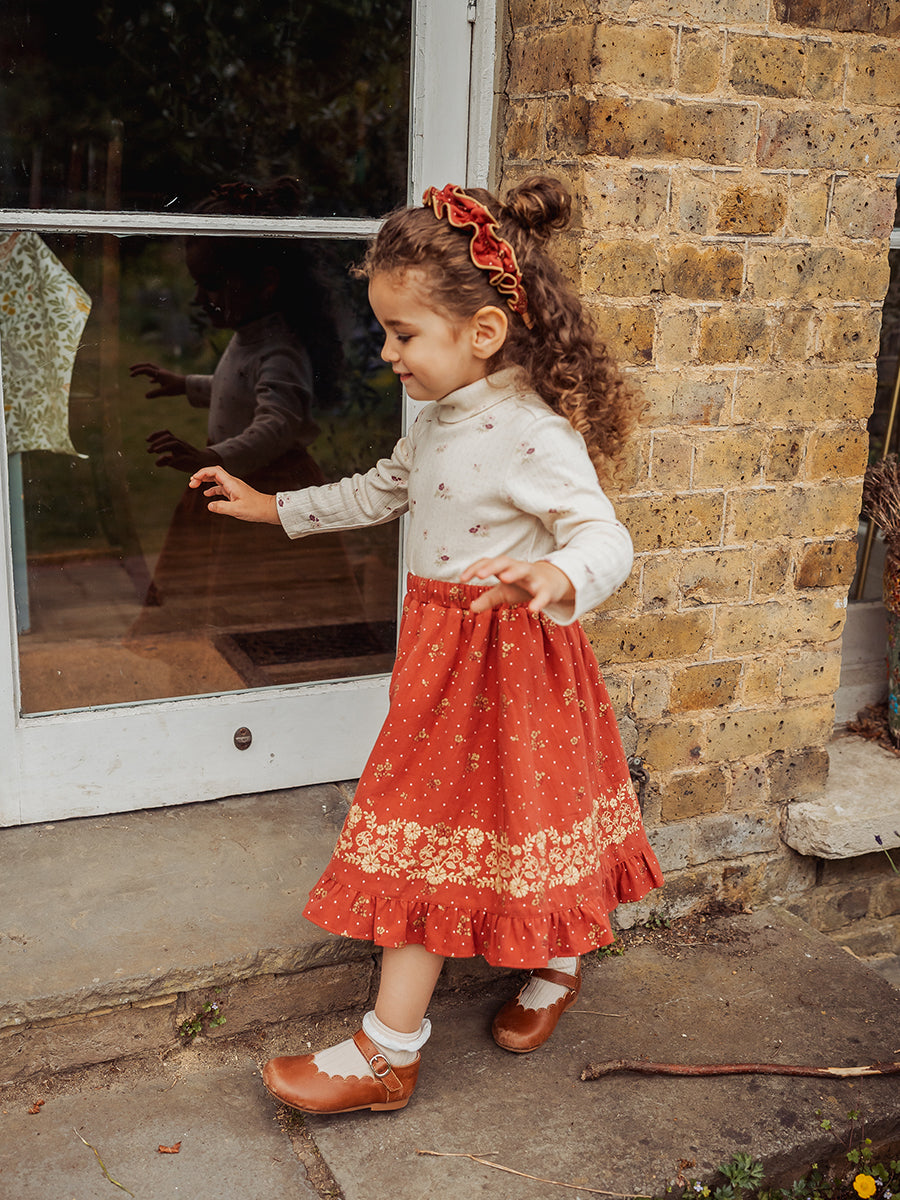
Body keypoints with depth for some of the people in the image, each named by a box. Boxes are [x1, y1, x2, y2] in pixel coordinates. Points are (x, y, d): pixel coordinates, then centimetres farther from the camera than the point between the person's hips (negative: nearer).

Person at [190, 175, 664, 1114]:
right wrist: (272, 507, 23)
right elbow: (381, 490, 22)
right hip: (443, 642, 9)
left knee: (430, 832, -2)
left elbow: (605, 538, -30)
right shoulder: (441, 419, 6)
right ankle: (554, 965, 42)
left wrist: (554, 579, -52)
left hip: (502, 651, -9)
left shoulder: (533, 434, -23)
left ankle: (388, 1052, 12)